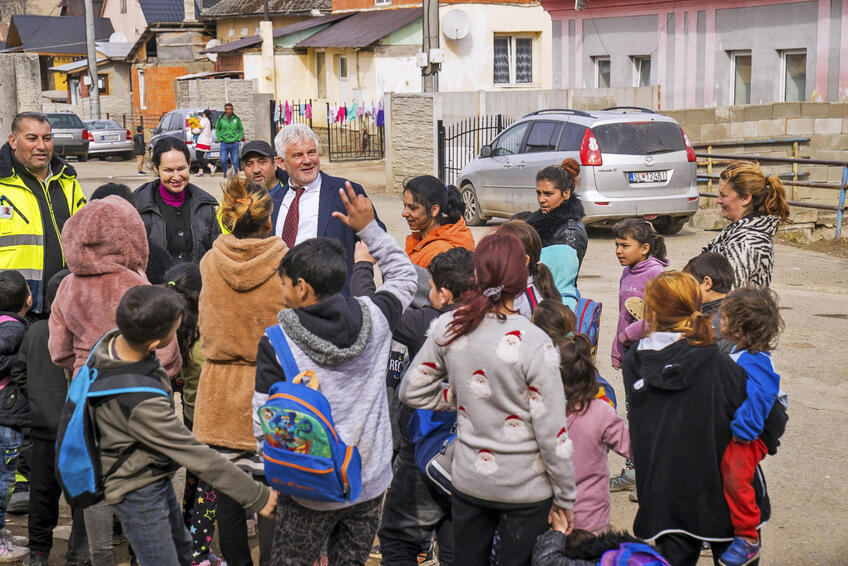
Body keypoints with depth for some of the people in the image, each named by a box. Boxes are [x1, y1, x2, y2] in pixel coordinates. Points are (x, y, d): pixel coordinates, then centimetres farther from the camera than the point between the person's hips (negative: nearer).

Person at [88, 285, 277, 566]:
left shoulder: (112, 341, -14)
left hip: (154, 477, 9)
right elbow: (197, 457, -30)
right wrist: (256, 496, -22)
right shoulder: (142, 403, -38)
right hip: (138, 493, -9)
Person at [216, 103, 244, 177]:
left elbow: (241, 130, 11)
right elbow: (217, 129, 10)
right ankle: (226, 172, 19)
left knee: (235, 161, 2)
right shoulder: (220, 118, 0)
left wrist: (238, 139, 1)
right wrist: (220, 139, 0)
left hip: (234, 144, 0)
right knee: (223, 160, -6)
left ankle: (235, 173, 15)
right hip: (224, 143, 0)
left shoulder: (236, 119, 1)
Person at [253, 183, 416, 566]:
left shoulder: (276, 344, -16)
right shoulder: (375, 318, -8)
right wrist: (369, 228, 16)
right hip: (371, 483, 3)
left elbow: (263, 424, -12)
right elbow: (404, 275, 14)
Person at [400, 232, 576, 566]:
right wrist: (565, 496, -4)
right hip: (526, 487, -4)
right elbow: (552, 431, -16)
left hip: (468, 479, 4)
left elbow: (412, 392, 1)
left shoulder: (449, 328, -9)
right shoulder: (533, 343, -21)